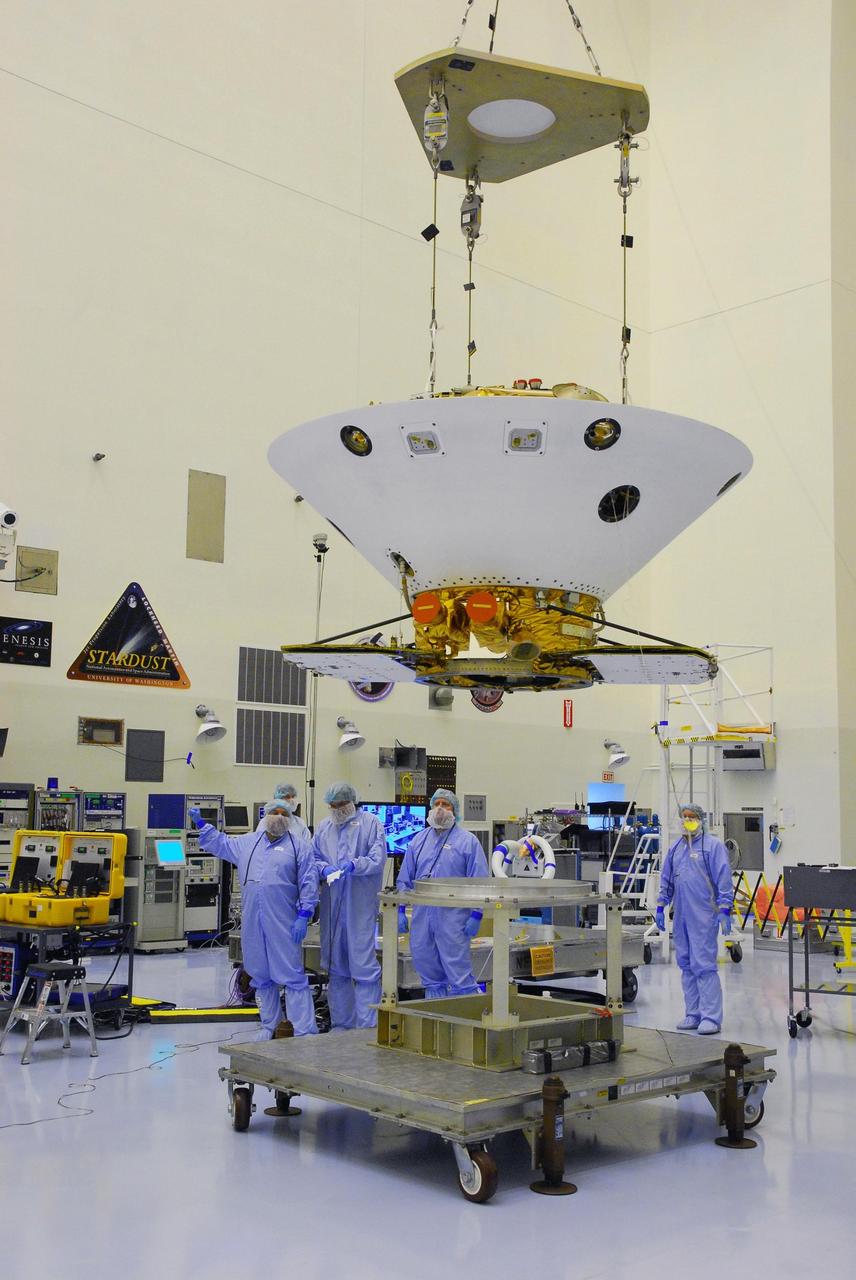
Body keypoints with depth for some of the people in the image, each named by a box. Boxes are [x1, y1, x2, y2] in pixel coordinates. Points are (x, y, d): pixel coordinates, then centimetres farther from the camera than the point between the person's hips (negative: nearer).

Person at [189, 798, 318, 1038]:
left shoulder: (299, 845, 1)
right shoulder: (247, 842, 15)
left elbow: (309, 882, -3)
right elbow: (220, 843, 30)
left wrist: (304, 915, -9)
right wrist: (201, 824, 24)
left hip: (284, 923, -5)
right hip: (253, 922, 5)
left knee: (292, 976, -6)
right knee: (261, 976, 13)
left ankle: (305, 1032, -5)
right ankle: (269, 1026, 25)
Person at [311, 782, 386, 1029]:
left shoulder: (370, 823, 2)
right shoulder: (323, 827, 16)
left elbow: (378, 859, -5)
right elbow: (313, 858, 13)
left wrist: (354, 865, -21)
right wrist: (324, 868, -8)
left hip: (361, 906, -5)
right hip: (331, 905, 5)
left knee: (364, 965, -7)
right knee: (335, 967, 11)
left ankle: (368, 1025, -2)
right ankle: (341, 1022, 22)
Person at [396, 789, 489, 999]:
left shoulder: (467, 841, 0)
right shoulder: (419, 839, 14)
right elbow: (405, 878, 17)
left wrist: (476, 915, -10)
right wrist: (401, 910, 10)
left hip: (452, 914, -5)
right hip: (421, 913, 5)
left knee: (458, 973, -7)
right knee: (427, 968, 9)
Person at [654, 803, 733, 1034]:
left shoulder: (713, 846, -3)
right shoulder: (675, 848, 16)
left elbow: (724, 880, -7)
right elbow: (666, 880, 21)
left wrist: (724, 910, -13)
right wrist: (660, 907, 15)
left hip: (704, 916, -7)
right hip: (681, 916, 7)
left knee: (704, 964, -10)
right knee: (686, 965, 9)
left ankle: (711, 1017, -7)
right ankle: (693, 1015, 16)